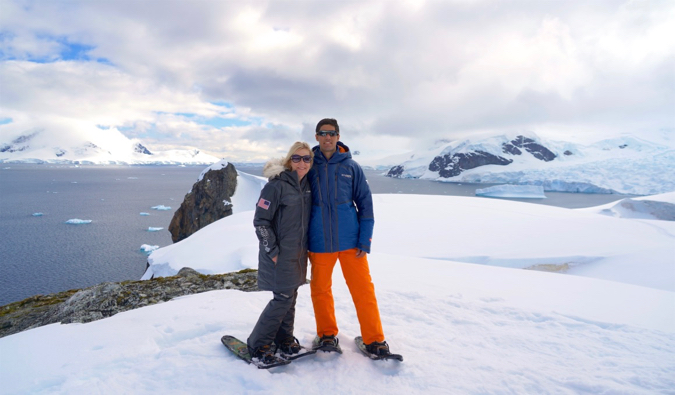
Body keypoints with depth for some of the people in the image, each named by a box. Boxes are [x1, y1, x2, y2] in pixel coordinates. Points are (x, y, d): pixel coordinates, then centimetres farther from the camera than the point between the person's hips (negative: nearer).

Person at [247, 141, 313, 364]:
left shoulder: (305, 185, 7)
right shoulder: (277, 185, -16)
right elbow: (260, 221, -16)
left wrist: (305, 248, 15)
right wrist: (273, 252, -16)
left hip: (298, 253, 7)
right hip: (280, 254, -7)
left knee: (291, 297, 14)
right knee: (283, 298, -4)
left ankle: (284, 339, 31)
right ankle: (257, 345, 12)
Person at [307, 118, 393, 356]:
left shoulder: (351, 166, 2)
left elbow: (365, 202, 3)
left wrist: (365, 240, -4)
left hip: (350, 239, -1)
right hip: (319, 242, 1)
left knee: (363, 288, 3)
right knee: (320, 289, 10)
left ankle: (374, 339, 18)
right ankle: (327, 334, 31)